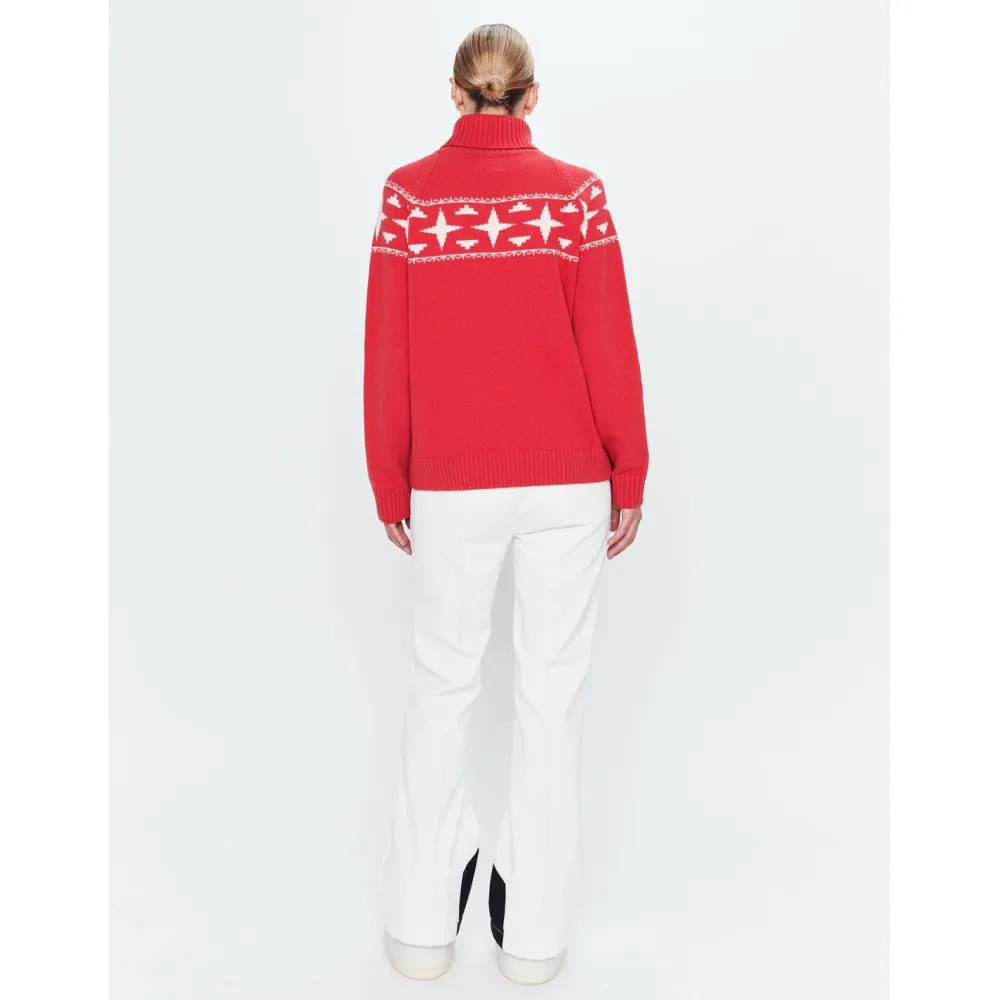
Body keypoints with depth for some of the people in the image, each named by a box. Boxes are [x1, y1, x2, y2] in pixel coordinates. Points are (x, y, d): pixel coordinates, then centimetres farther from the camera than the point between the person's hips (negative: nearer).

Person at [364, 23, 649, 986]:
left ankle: (422, 922, 22)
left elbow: (387, 355, 0)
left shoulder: (407, 193, 0)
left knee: (441, 684, 13)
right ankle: (533, 929, 18)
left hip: (451, 484, 1)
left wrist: (389, 486, 9)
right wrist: (629, 478, 7)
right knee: (551, 688, 8)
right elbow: (608, 348, -3)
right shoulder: (575, 193, -1)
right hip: (566, 480, 0)